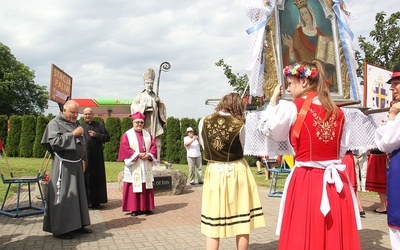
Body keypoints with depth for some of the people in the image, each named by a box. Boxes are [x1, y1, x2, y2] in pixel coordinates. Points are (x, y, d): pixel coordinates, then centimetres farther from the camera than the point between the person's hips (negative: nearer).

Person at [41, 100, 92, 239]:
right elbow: (54, 142, -20)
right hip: (63, 165, -7)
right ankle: (59, 229, 6)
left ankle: (76, 225, 22)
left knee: (78, 194, 11)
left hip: (76, 164, 7)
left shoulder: (76, 123, 13)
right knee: (62, 196, -4)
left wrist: (82, 160, 14)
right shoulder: (55, 123, -8)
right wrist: (72, 134, -21)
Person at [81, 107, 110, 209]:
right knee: (85, 179, 1)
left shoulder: (100, 125, 11)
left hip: (96, 158, 1)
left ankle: (96, 201, 11)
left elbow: (107, 137, 6)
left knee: (97, 179, 3)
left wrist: (96, 135, -8)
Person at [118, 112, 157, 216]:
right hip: (134, 167, -4)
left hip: (146, 167, 4)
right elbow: (125, 149, -10)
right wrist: (138, 155, -16)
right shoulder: (127, 135, 0)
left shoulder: (147, 134, 13)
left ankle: (147, 207, 13)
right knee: (134, 187, -2)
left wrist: (148, 155, -12)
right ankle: (134, 208, 6)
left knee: (146, 187, 5)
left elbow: (154, 146, 6)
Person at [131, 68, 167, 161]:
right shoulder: (140, 96, 6)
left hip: (155, 126, 3)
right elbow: (134, 108, -3)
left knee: (156, 145, 0)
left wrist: (159, 103, -3)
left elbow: (162, 110, 15)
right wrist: (144, 106, -12)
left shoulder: (156, 96, 16)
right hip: (144, 126, -3)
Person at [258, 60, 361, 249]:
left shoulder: (292, 108, -9)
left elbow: (266, 128, 3)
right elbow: (343, 148, 13)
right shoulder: (338, 112, 7)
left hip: (305, 181, -5)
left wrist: (273, 100, 10)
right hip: (336, 182, 5)